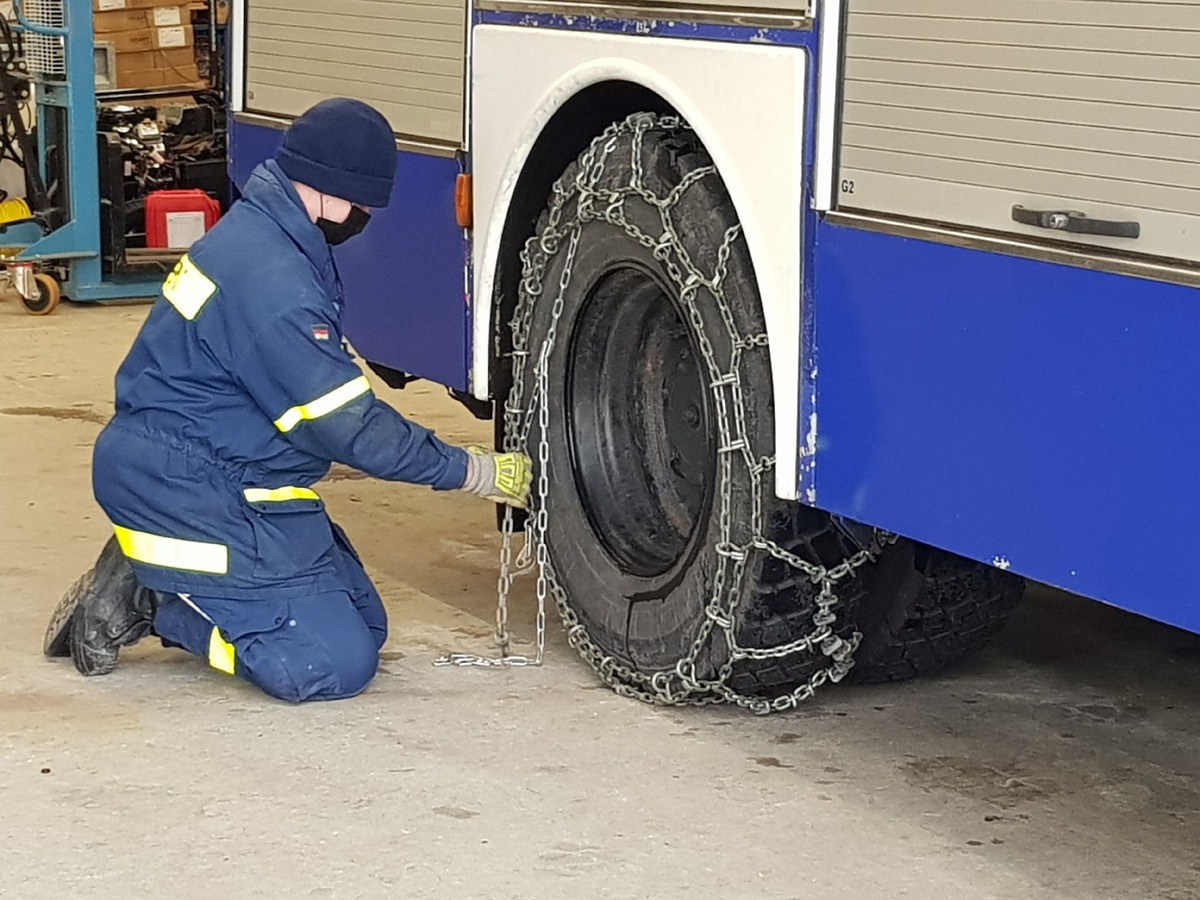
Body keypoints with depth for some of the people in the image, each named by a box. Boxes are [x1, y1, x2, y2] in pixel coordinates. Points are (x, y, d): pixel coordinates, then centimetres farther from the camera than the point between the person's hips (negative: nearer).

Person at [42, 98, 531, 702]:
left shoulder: (258, 233, 9)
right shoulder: (271, 281, -24)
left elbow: (322, 383, 21)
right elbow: (346, 425, -22)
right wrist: (475, 472, -14)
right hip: (187, 490, -11)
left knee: (364, 624, 9)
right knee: (336, 663, -16)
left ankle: (152, 582, 9)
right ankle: (147, 600, -5)